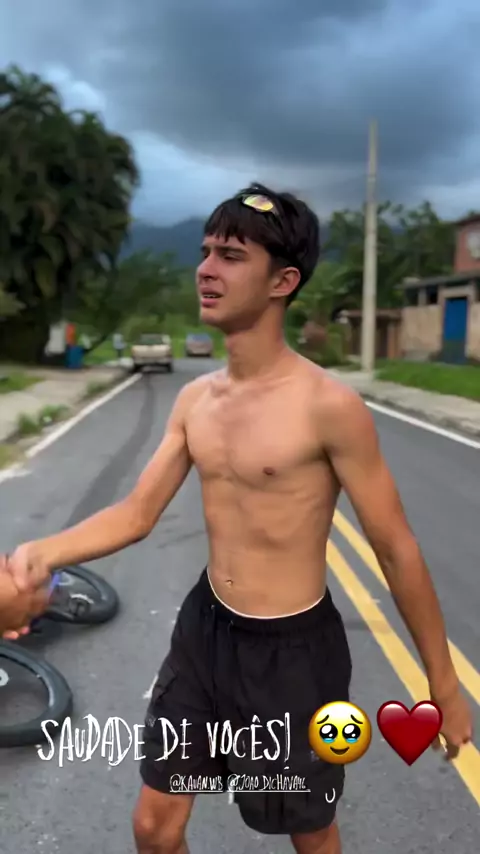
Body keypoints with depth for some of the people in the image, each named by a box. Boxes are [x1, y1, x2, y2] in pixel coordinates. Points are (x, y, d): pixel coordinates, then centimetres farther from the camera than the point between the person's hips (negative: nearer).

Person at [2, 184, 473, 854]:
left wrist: (443, 683, -4)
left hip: (293, 649, -5)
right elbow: (137, 513, 3)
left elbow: (397, 551, -13)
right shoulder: (194, 399, -1)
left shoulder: (328, 406, -21)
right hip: (204, 628, 6)